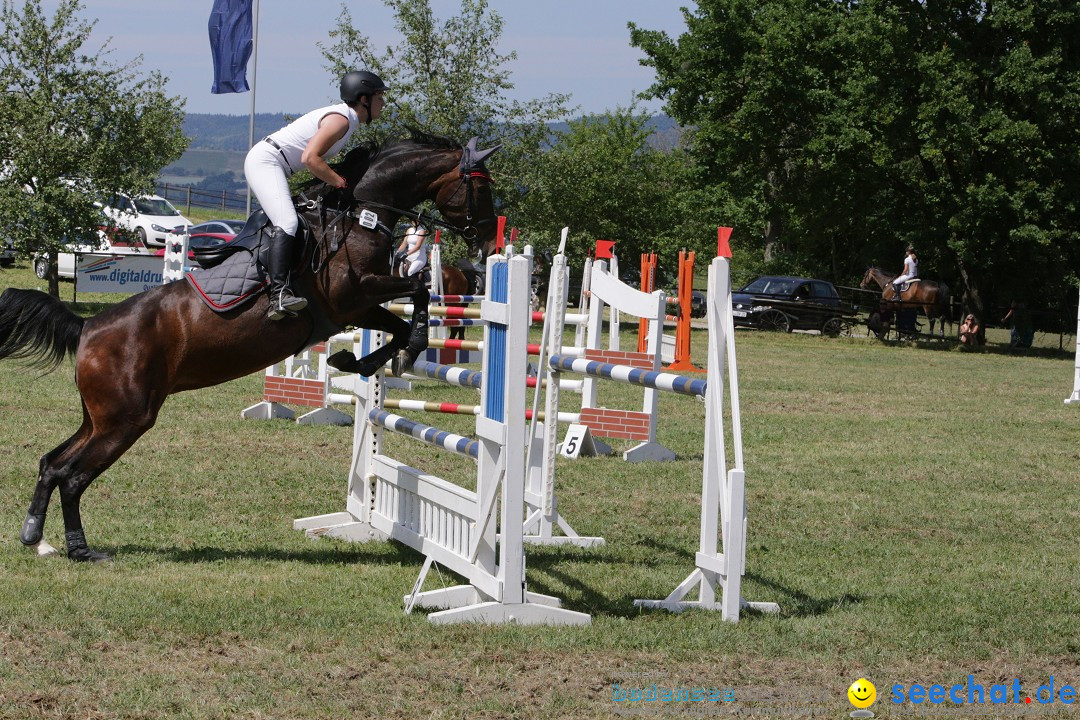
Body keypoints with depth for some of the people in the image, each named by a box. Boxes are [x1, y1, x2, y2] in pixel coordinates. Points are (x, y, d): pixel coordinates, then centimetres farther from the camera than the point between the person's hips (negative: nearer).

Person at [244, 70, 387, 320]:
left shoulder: (348, 119, 16)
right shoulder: (341, 119, -15)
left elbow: (318, 159, 17)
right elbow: (310, 158, -26)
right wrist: (341, 182, -18)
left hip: (272, 165, 11)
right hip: (265, 161, -11)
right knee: (287, 222, -27)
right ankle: (279, 295, -41)